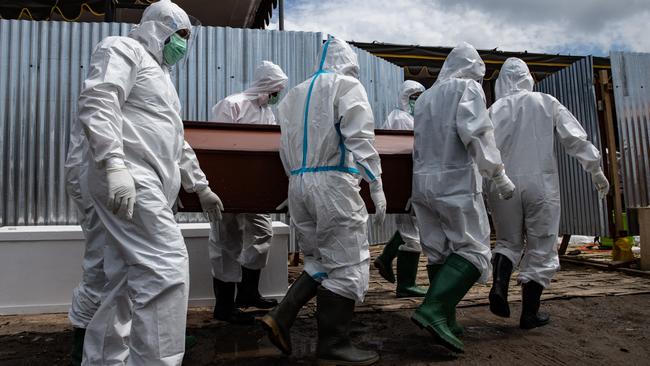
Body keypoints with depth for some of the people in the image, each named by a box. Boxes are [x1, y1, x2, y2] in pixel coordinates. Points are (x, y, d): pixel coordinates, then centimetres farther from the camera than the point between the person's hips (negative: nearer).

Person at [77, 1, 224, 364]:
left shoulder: (160, 74, 31)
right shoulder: (123, 49, 3)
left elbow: (178, 144, 33)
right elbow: (97, 103, -16)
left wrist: (202, 187, 33)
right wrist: (115, 164, -28)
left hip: (151, 185, 10)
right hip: (130, 179, -10)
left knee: (129, 280, 10)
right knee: (167, 268, -17)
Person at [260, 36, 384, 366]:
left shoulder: (294, 94, 21)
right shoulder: (347, 85, 1)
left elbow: (285, 149, 17)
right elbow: (360, 139, -11)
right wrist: (376, 185, -11)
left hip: (298, 183, 8)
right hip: (333, 181, -7)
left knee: (320, 261, 17)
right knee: (347, 265, 1)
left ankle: (281, 318, 9)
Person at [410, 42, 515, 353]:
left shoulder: (425, 96, 21)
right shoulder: (468, 88, 1)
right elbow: (476, 132, -13)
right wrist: (499, 175, -11)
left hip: (423, 181, 7)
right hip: (456, 180, -7)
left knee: (439, 252, 10)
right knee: (473, 249, -3)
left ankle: (446, 322, 13)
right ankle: (434, 309, -19)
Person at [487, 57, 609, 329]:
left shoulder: (494, 109, 4)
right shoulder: (546, 103, 5)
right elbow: (575, 138, 3)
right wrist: (596, 170, 11)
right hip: (539, 182, -1)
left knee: (508, 240, 17)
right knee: (540, 248, 8)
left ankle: (499, 285, -6)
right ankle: (529, 313, 12)